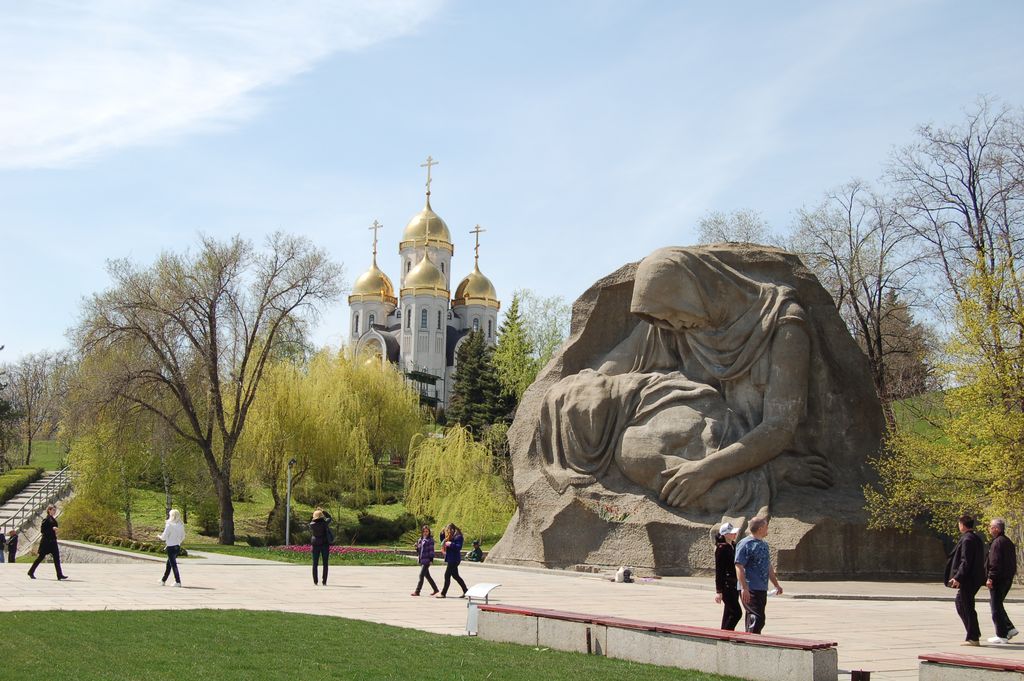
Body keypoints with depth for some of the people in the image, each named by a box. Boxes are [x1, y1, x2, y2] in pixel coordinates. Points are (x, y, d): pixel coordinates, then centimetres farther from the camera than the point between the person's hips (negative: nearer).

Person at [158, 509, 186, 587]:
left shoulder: (169, 525, -15)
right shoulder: (181, 525, 3)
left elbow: (164, 537, -13)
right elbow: (183, 536, 11)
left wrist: (160, 536, 7)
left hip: (171, 547, -7)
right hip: (178, 547, 7)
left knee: (173, 564, 0)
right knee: (169, 564, 19)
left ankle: (178, 582, -1)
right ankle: (163, 580, 31)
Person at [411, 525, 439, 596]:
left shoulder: (430, 540, -6)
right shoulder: (421, 539, 15)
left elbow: (431, 550, -10)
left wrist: (431, 560, -15)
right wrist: (417, 547, -1)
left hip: (427, 560, -8)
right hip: (421, 560, 8)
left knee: (421, 575, -9)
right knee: (427, 576, 13)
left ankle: (417, 591, -7)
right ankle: (435, 589, 24)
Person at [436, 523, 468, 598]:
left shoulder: (458, 537, -13)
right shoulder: (451, 536, 14)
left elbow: (459, 547, -22)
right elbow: (443, 543, 24)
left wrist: (450, 544, -25)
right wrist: (443, 534, 10)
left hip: (454, 560, -10)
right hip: (450, 559, 10)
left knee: (447, 575, -6)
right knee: (455, 576, 14)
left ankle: (443, 593, -1)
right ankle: (465, 591, 22)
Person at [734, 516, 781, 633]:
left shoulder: (764, 544, 18)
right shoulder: (745, 544, -11)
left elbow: (769, 567, 27)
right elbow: (739, 567, -16)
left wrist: (776, 584, 26)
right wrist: (744, 588, -22)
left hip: (762, 589, 9)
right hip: (750, 590, -9)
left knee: (753, 618, 11)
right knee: (757, 619, -15)